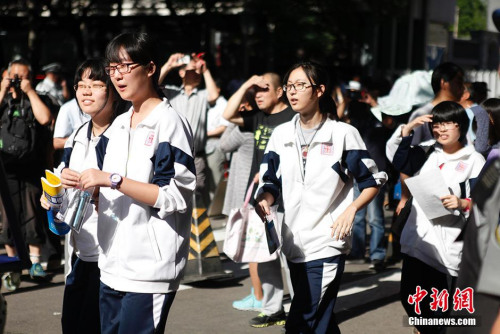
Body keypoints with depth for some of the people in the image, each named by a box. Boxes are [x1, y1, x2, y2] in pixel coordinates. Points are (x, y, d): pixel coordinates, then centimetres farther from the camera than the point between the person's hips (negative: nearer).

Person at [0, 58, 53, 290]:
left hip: (32, 169, -1)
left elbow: (45, 118, -11)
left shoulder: (35, 100, 9)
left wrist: (30, 91, -7)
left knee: (33, 216, 0)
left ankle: (35, 261, 7)